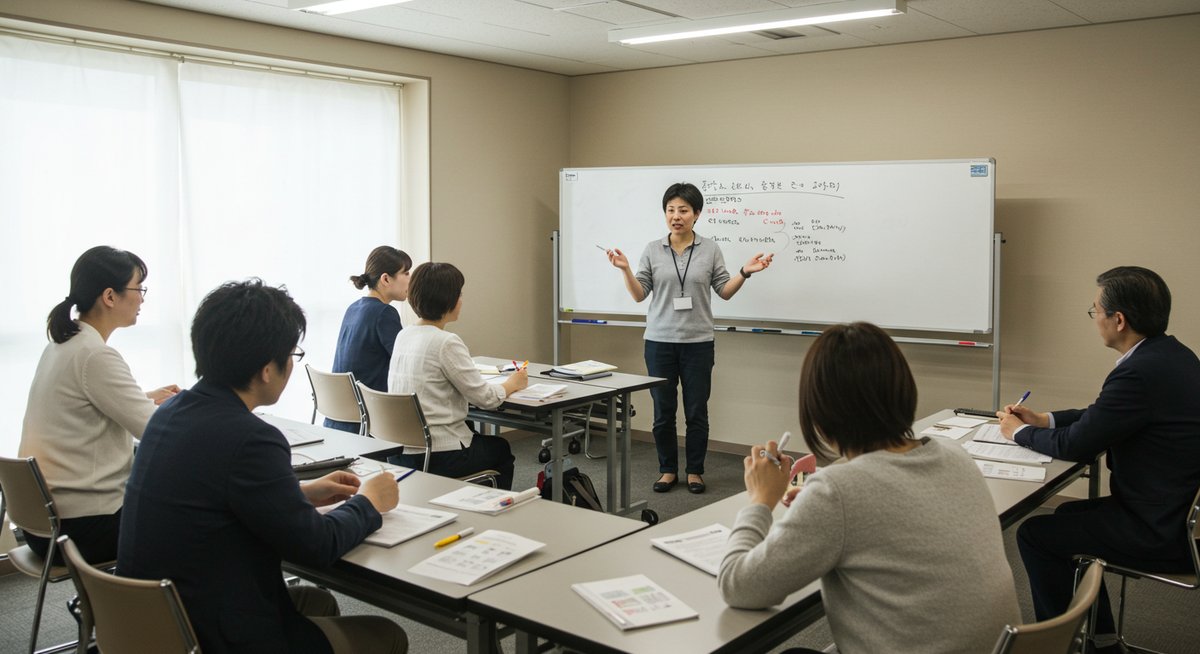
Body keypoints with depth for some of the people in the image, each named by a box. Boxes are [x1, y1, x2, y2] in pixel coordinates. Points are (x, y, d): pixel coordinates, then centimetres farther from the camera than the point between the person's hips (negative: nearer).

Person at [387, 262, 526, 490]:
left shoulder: (403, 336, 4)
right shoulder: (446, 343, -19)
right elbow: (484, 398, -14)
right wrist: (512, 384, 6)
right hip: (437, 457, -7)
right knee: (501, 449, 23)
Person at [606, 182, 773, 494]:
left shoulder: (710, 249, 1)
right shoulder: (652, 250, 2)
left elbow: (724, 291, 3)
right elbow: (639, 295, 1)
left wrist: (745, 272, -13)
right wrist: (625, 269, -15)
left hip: (698, 343, -1)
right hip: (659, 342, 1)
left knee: (696, 412, 5)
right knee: (663, 412, 6)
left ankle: (694, 472, 19)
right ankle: (668, 471, 21)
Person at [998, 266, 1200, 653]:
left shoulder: (1141, 371, -28)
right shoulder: (1169, 354, 3)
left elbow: (1075, 446, -19)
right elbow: (1101, 417, 17)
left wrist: (1019, 432, -1)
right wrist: (1043, 420, 13)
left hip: (1165, 533, -10)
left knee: (1035, 534, -1)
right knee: (1069, 515, 24)